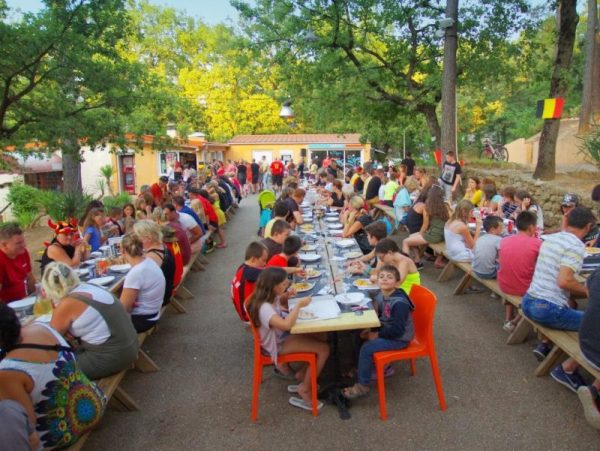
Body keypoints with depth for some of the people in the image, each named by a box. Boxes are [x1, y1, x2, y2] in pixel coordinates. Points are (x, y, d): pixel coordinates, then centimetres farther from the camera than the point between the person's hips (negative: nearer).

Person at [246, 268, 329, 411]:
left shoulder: (272, 297, -4)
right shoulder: (264, 307, -32)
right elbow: (286, 325, -46)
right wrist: (299, 305, -33)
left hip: (282, 336, 9)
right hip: (277, 344, -9)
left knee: (320, 339, 3)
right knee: (323, 349, -13)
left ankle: (301, 375, 16)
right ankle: (305, 390, 1)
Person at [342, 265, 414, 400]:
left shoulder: (400, 303, -28)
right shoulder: (381, 296, -2)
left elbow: (397, 330, -30)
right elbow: (380, 317, 12)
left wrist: (377, 335, -21)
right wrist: (370, 329, -2)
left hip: (399, 338, -9)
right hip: (387, 331, 9)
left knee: (366, 348, -18)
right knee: (362, 337, 13)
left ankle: (362, 386, -3)